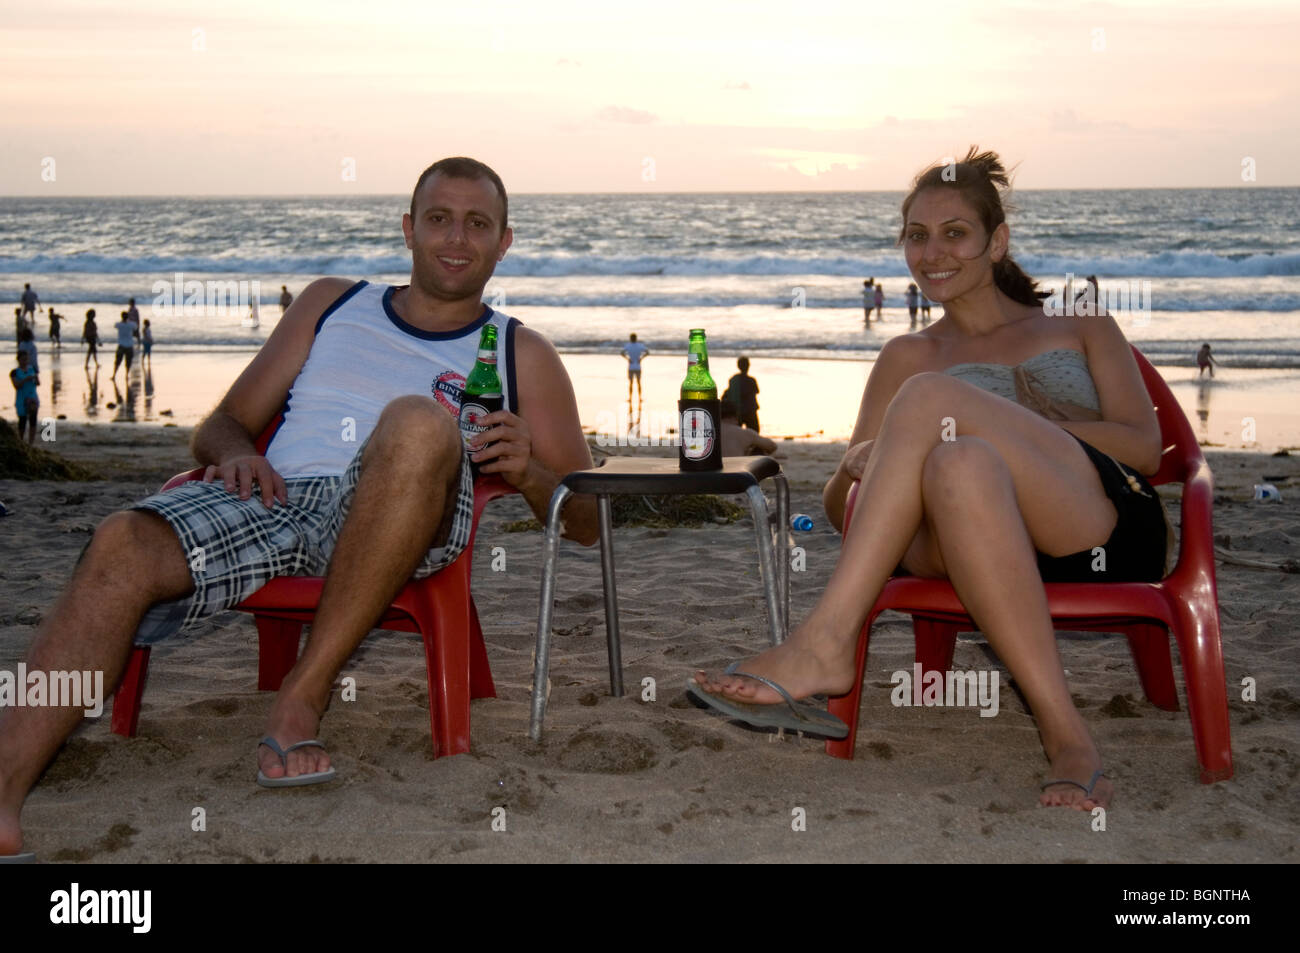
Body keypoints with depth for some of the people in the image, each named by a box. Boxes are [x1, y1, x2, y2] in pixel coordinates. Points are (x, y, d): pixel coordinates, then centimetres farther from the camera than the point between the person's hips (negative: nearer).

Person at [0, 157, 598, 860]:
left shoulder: (522, 354, 24)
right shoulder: (330, 304, 30)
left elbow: (587, 523, 19)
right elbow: (223, 425, 25)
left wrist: (528, 473, -3)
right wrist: (236, 453, 0)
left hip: (407, 520, -2)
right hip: (277, 498, 2)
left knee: (418, 422, -36)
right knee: (123, 544, -29)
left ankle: (302, 697, -30)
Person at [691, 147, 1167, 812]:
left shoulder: (1081, 326, 26)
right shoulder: (907, 357, 28)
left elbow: (1145, 447, 11)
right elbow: (837, 507, 18)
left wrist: (1029, 427, -3)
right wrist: (857, 471, -8)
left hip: (1112, 528, -1)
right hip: (1006, 558, 2)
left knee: (931, 396, -26)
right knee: (961, 463, -36)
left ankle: (825, 642, -33)